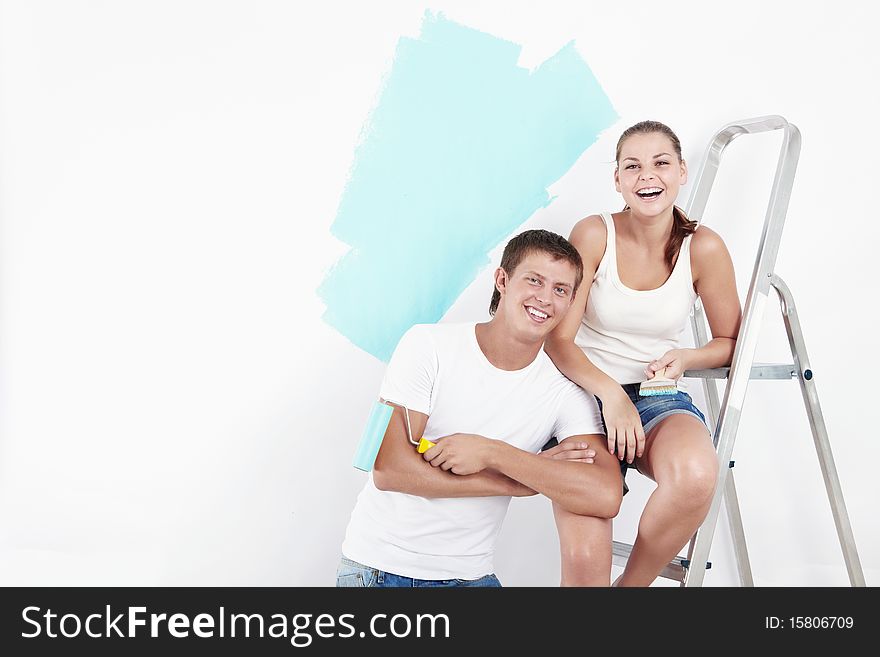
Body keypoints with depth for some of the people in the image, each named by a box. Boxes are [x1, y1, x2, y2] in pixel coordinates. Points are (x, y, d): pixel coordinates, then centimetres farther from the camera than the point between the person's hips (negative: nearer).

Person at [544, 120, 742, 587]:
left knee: (695, 475, -35)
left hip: (659, 399, 1)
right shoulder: (593, 235, -8)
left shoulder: (703, 248, -4)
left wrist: (684, 358, -12)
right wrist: (610, 393, -23)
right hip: (587, 394, -1)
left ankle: (632, 583, -8)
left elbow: (730, 342, 8)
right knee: (582, 560, -21)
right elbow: (558, 340, -8)